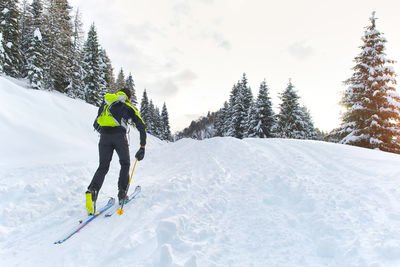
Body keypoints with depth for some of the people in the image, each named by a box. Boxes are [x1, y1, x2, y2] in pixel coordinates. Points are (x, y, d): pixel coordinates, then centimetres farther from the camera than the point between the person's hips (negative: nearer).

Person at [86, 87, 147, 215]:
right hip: (119, 136, -2)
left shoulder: (106, 103, 28)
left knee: (103, 167, 7)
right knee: (125, 164, 17)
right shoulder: (129, 107, 20)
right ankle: (122, 193, 10)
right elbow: (142, 126, 13)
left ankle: (92, 190, -18)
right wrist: (142, 148, 15)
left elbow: (96, 124, 27)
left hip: (104, 136, 3)